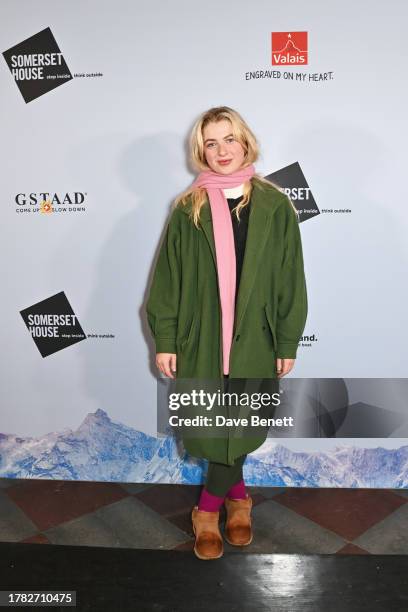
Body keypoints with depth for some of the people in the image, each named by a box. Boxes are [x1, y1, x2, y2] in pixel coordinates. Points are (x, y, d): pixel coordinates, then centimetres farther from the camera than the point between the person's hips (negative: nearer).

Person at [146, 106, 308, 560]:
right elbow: (168, 278, 1)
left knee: (238, 423, 10)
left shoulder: (275, 206, -1)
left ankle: (208, 508, 34)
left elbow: (290, 279, 1)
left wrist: (288, 343, 0)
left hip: (255, 338, 0)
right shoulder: (188, 208, 0)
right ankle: (237, 494, 36)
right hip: (201, 337, 0)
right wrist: (165, 341, -2)